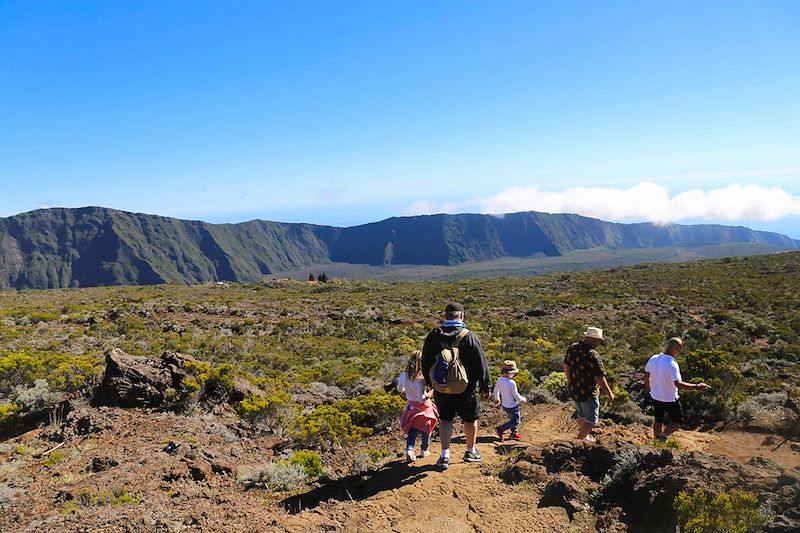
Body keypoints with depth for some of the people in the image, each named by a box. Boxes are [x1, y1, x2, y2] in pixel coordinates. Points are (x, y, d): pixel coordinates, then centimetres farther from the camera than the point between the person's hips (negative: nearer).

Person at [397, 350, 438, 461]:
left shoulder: (403, 375, -11)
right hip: (424, 407, -5)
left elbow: (400, 389, 8)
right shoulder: (420, 380, -30)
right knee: (426, 429, 16)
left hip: (411, 405, 5)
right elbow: (421, 398, -31)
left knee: (412, 430, 16)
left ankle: (409, 449, -1)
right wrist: (432, 392, -22)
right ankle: (425, 450, 30)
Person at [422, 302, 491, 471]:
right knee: (470, 419, 17)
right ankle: (470, 452, 30)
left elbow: (425, 363, 7)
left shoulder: (433, 335, -3)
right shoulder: (469, 337, -14)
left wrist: (430, 382, 21)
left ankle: (445, 455, 8)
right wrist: (485, 386, 2)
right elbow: (481, 364, -9)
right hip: (465, 388, -3)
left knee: (445, 420, 15)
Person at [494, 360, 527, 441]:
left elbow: (496, 390, 7)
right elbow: (516, 396, -23)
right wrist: (523, 399, -2)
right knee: (515, 421, 9)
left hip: (505, 405, 8)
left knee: (512, 418, 25)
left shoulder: (500, 380, -7)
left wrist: (497, 399, 26)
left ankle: (514, 433, 36)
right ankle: (500, 429, 3)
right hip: (512, 406, -8)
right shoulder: (512, 383, -30)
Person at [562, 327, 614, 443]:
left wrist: (569, 380, 25)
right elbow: (600, 378, -23)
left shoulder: (572, 348, -3)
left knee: (582, 416, 27)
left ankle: (584, 437, 45)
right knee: (591, 420, 10)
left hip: (574, 390, 8)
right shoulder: (593, 355, -26)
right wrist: (609, 393, -10)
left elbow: (566, 366, 9)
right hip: (588, 393, -8)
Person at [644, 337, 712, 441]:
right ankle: (664, 435, -4)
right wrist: (696, 387, -36)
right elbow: (678, 384, -36)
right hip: (670, 399, -6)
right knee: (678, 421, 14)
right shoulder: (672, 364, -28)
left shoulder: (653, 359, -7)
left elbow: (646, 376, 4)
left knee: (658, 420, 22)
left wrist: (647, 388, 21)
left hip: (655, 396, 6)